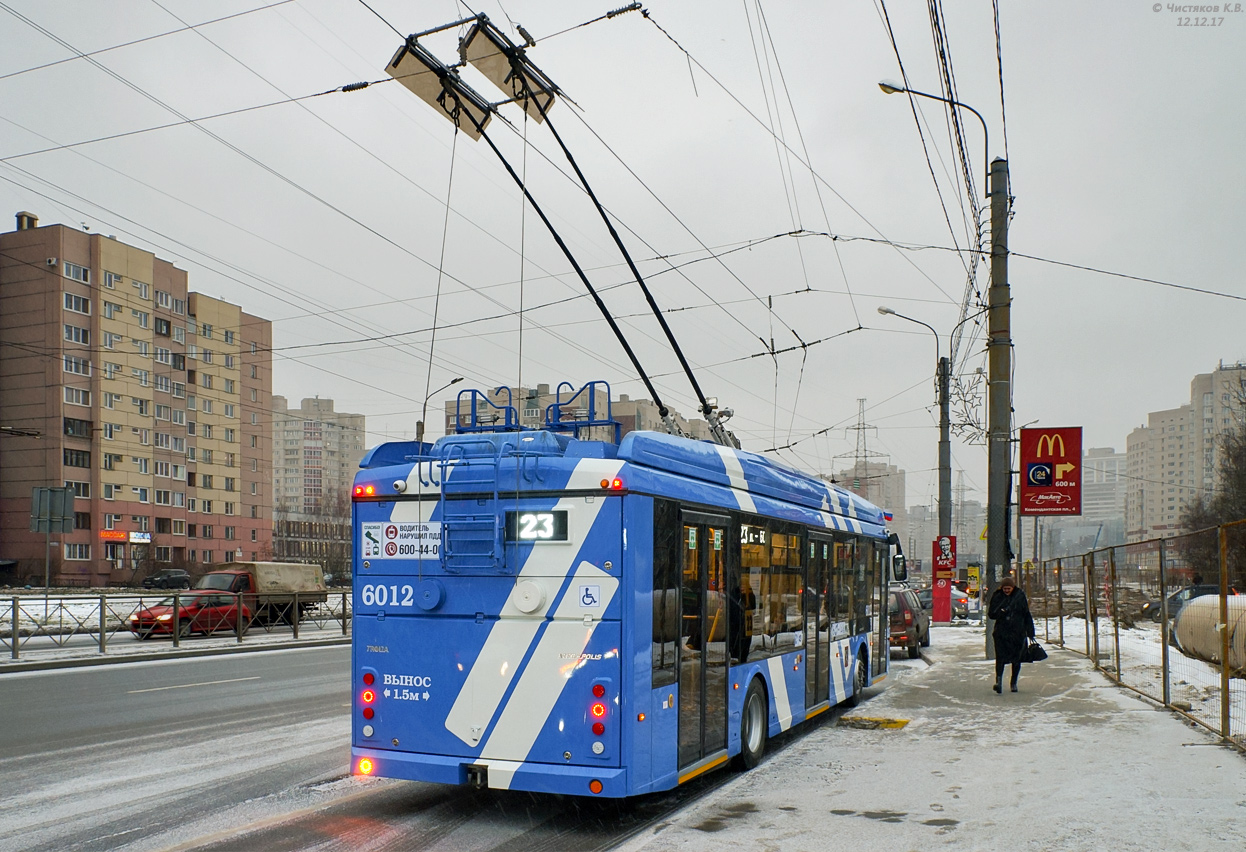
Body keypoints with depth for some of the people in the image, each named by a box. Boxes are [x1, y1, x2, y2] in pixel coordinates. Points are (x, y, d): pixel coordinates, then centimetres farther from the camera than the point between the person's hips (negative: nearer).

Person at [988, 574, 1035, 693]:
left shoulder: (1020, 595, 1)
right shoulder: (997, 596, 2)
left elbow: (1027, 615, 6)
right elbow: (991, 614, 4)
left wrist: (1030, 632, 5)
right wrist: (1000, 612, -17)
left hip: (1018, 632, 1)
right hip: (1001, 632, -1)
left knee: (1016, 658, 8)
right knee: (1000, 656, -13)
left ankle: (1014, 682, 21)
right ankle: (998, 680, -19)